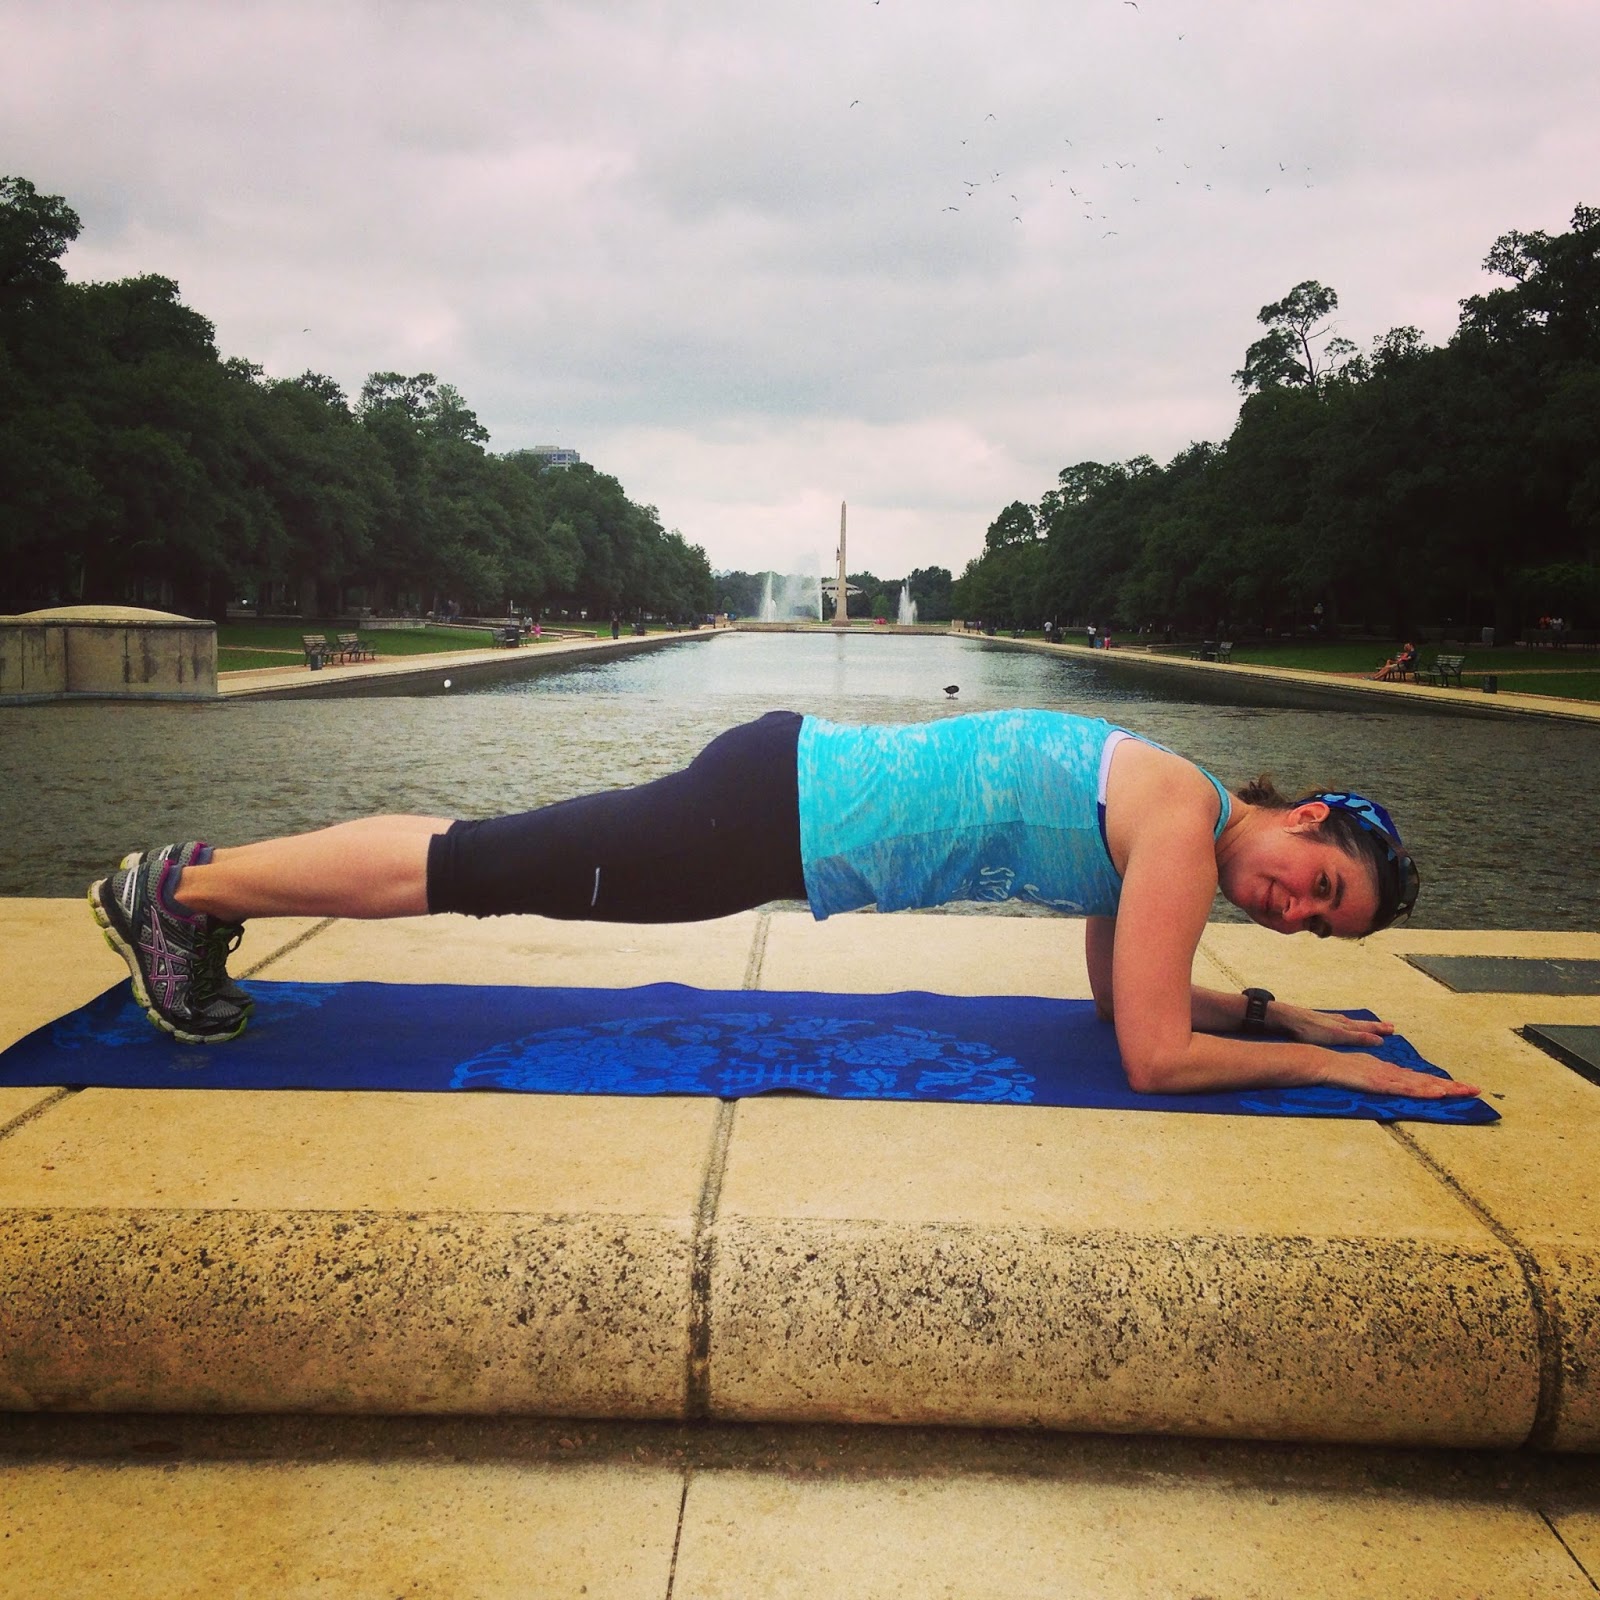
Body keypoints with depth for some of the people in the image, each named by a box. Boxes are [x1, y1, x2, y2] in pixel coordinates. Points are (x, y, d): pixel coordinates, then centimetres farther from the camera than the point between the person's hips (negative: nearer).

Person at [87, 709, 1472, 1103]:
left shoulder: (1156, 814, 14)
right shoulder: (1187, 818, -13)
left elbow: (1120, 989, 25)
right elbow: (1156, 1056, -15)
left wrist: (1276, 1005, 21)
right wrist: (1324, 1061, -5)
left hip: (803, 788, 8)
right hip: (779, 816, -8)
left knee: (494, 863, 15)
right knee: (483, 872, 0)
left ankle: (207, 884, 29)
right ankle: (179, 887, 15)